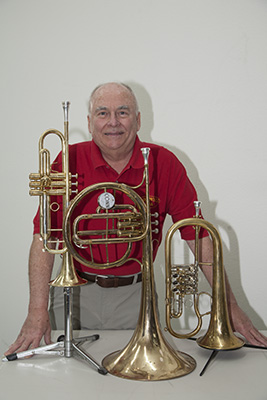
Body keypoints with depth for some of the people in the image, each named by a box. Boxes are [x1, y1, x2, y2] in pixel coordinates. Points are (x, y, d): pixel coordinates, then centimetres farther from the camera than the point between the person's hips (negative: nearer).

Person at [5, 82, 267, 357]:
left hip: (135, 293, 0)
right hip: (76, 291, 0)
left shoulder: (164, 164, -6)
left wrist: (230, 305, -8)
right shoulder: (70, 161, -8)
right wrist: (38, 311, -20)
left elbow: (197, 234, -6)